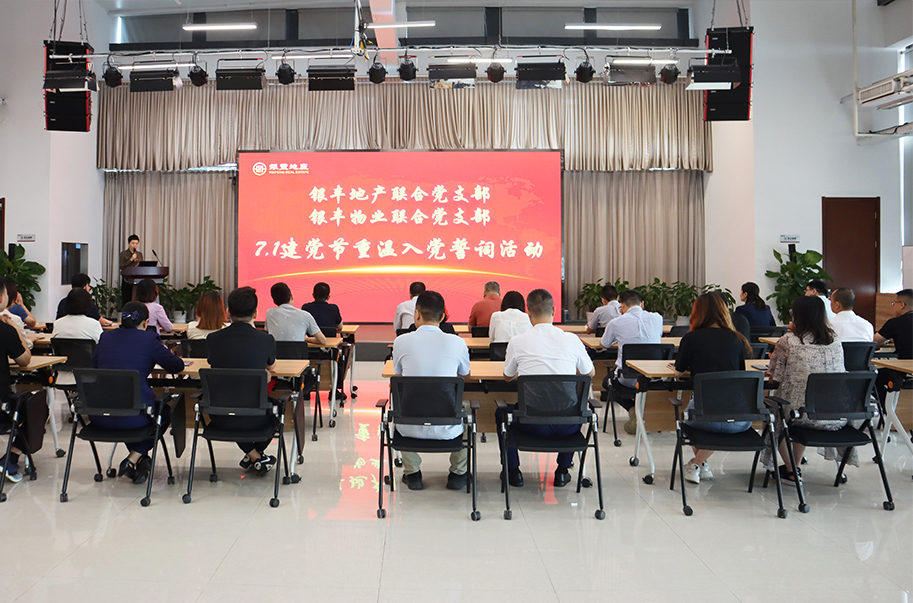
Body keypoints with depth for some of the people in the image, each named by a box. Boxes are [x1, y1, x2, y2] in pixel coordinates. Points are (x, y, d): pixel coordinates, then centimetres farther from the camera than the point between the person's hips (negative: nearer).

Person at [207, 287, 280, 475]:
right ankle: (258, 453, 42)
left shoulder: (213, 339, -5)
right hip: (254, 419, -1)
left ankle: (253, 456, 32)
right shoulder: (266, 339, -10)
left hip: (220, 418, 2)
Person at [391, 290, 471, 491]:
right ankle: (458, 473, 36)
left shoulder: (401, 341, -5)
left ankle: (412, 473, 37)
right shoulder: (457, 343, -5)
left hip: (410, 428, 0)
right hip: (447, 429, 0)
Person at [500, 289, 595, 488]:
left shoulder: (517, 341, -5)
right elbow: (590, 373, 17)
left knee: (502, 411, 31)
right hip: (566, 426, 1)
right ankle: (562, 471, 34)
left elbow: (508, 376, 15)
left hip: (533, 423, -1)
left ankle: (513, 471, 31)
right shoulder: (572, 340, -2)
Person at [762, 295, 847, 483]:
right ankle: (795, 466, 43)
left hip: (802, 415, -5)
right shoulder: (835, 341, 5)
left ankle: (790, 470, 32)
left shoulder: (788, 342, -10)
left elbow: (774, 377, -2)